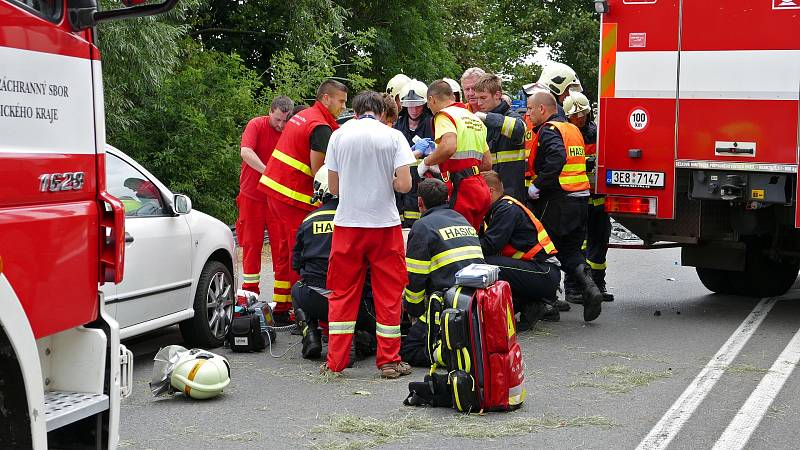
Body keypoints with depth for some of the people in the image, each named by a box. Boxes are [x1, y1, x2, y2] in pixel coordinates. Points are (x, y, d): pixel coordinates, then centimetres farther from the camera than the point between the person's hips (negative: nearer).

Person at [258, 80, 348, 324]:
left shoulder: (302, 116, 17)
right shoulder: (321, 127, -13)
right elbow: (318, 171, -16)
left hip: (274, 189, 9)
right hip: (295, 197, -9)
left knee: (284, 252, 13)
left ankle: (281, 309, 18)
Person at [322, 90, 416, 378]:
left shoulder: (339, 135, 3)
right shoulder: (393, 136, -2)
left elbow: (333, 187, 5)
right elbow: (404, 185, -10)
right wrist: (386, 182, 11)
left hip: (348, 223, 1)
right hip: (384, 223, -1)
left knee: (342, 293, 9)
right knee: (388, 293, 8)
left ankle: (335, 361, 10)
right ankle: (389, 361, 10)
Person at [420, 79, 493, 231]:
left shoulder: (444, 115, -3)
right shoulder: (475, 118, 24)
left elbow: (449, 146, -25)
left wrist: (426, 162, -7)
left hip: (461, 189, -9)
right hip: (481, 188, 9)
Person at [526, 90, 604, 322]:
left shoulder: (549, 131, -10)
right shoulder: (572, 129, 19)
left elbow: (557, 158, -28)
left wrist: (537, 185, -22)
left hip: (557, 201, -9)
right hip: (580, 199, 9)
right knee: (570, 250, 14)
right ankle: (589, 287, -7)